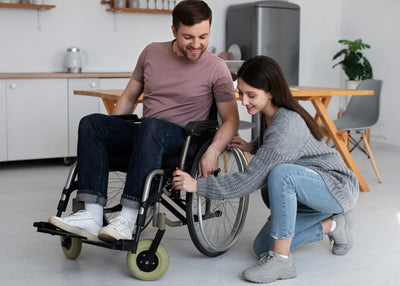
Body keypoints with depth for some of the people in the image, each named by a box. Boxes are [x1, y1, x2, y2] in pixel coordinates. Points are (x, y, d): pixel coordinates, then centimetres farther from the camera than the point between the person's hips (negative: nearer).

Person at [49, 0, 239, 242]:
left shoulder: (217, 68, -1)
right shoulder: (152, 53, 10)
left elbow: (231, 120, -2)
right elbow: (129, 97, 19)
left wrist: (213, 152, -19)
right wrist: (108, 133, 10)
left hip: (184, 141, -5)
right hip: (145, 137, 5)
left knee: (151, 126, -37)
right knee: (92, 123, -18)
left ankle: (128, 219, -40)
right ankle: (92, 216, -28)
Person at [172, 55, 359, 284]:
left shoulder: (287, 125, -30)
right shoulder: (269, 115, -1)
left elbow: (251, 180, -30)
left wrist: (198, 186, -28)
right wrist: (252, 147, 1)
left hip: (339, 187, -9)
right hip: (312, 194, 9)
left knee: (281, 173, -38)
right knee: (262, 247, 1)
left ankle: (282, 261, -26)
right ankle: (333, 225, 15)